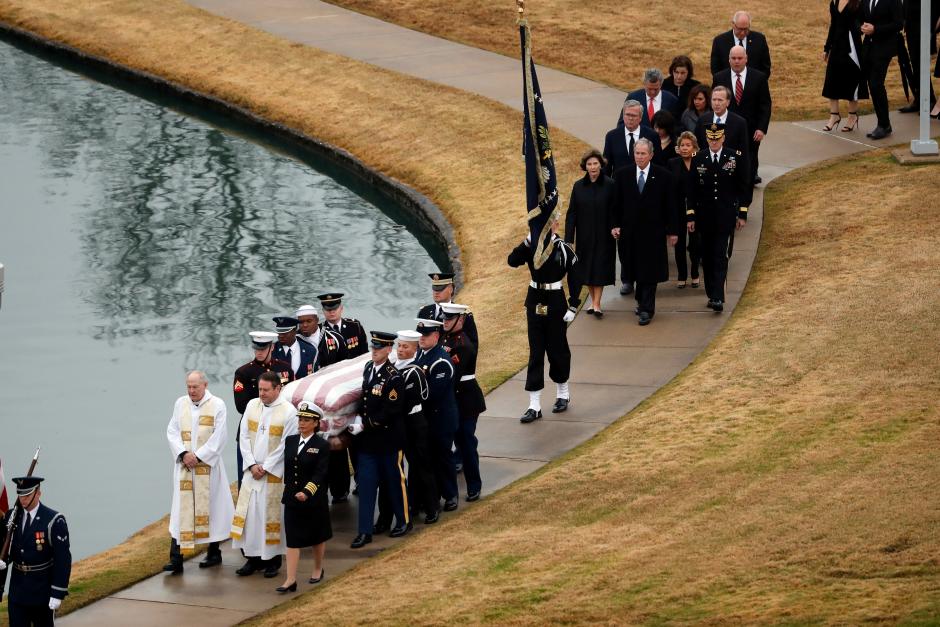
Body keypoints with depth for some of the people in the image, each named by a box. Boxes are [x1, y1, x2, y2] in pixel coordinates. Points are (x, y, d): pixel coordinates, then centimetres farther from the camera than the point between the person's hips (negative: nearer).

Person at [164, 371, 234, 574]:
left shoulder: (217, 405, -3)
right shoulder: (180, 403, 7)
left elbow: (218, 436, -8)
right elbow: (172, 431, 4)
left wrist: (199, 457, -13)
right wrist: (183, 454, -11)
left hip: (207, 465, -2)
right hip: (184, 466, 2)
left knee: (210, 506, 6)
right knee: (181, 510, -4)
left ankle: (214, 552, 21)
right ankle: (176, 559, -7)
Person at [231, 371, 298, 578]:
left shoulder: (288, 412, -10)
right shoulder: (252, 406, 3)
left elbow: (286, 445, -11)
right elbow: (244, 437, 5)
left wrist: (266, 467, -12)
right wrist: (252, 465, -5)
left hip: (274, 474, -4)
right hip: (252, 472, 4)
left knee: (271, 514, 2)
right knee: (249, 513, 3)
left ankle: (273, 559, 12)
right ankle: (253, 558, 12)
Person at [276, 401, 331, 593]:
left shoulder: (322, 446, -10)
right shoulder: (290, 441, 4)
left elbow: (320, 474, -17)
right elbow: (287, 468, 11)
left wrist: (307, 492, -28)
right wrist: (289, 490, 11)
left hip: (314, 499, -3)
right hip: (292, 498, 3)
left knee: (317, 536, 15)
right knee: (292, 538, -3)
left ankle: (318, 569, 35)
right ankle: (291, 579, -6)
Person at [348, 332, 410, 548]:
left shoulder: (394, 378, -18)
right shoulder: (368, 368, 4)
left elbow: (390, 412, -20)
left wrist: (365, 425, -20)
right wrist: (359, 419, 8)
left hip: (389, 439, -6)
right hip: (368, 440, 6)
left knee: (394, 480, 9)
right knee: (366, 483, 3)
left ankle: (403, 521, 29)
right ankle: (365, 532, 5)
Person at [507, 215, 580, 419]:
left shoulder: (563, 249, -9)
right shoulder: (530, 247, -2)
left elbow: (575, 278, -6)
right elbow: (512, 261, -16)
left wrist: (573, 307, -9)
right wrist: (527, 242, -25)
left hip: (556, 303, -2)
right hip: (535, 301, 2)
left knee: (557, 348, 10)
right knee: (535, 352, 2)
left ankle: (562, 393, 33)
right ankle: (534, 406, 2)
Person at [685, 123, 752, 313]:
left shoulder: (735, 157, -1)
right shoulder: (698, 159, 3)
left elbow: (744, 187, 3)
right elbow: (691, 189, 6)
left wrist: (742, 214, 1)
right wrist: (690, 215, 2)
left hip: (725, 215, -3)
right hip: (704, 215, 3)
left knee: (720, 256, -11)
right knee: (707, 256, 7)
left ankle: (718, 298, -17)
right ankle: (712, 295, 18)